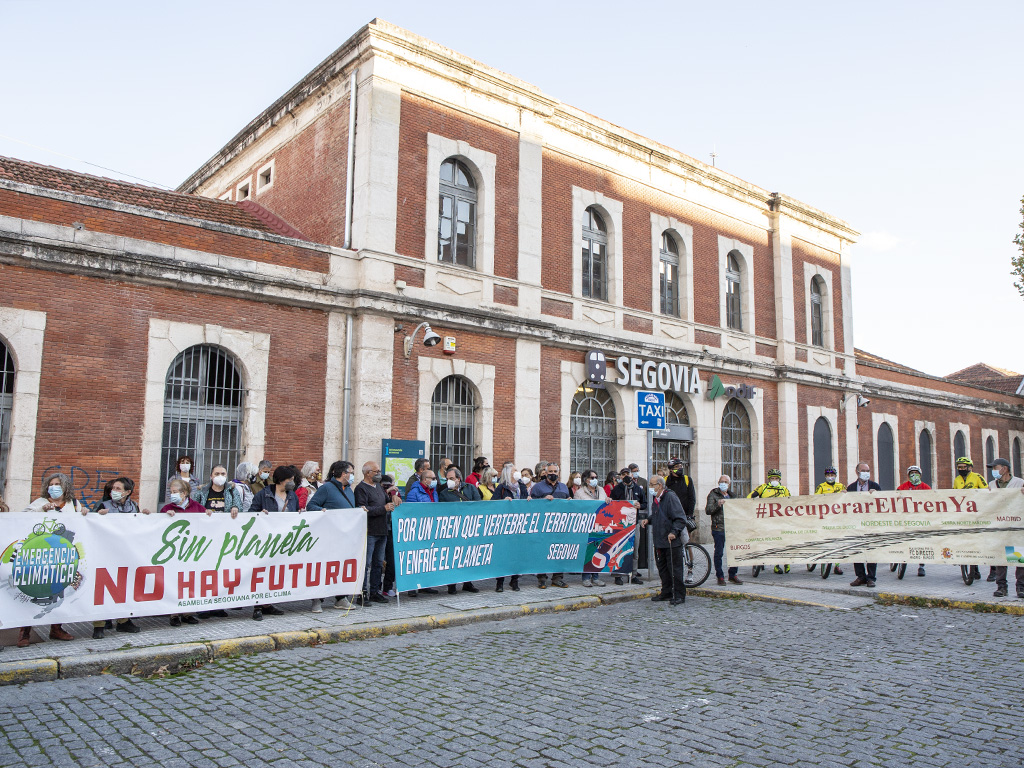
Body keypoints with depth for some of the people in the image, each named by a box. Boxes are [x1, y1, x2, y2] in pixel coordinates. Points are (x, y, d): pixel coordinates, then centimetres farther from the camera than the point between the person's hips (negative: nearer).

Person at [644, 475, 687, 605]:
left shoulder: (670, 497, -14)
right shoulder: (655, 499, 12)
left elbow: (680, 518, -17)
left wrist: (674, 532, -25)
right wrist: (648, 520, 10)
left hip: (672, 541, -9)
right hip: (659, 541, 9)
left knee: (675, 568, -2)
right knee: (662, 568, 15)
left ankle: (679, 595, 7)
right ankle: (666, 593, 27)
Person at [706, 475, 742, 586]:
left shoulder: (731, 495, 17)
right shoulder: (713, 495, 1)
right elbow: (708, 510, -9)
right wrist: (717, 504, -23)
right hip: (718, 528, -5)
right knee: (719, 553, -1)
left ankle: (733, 575, 17)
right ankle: (720, 576, 10)